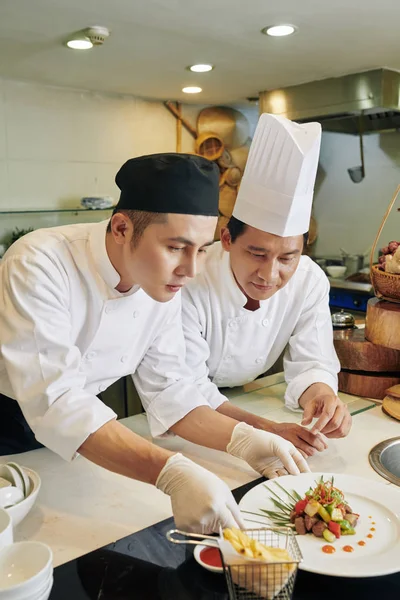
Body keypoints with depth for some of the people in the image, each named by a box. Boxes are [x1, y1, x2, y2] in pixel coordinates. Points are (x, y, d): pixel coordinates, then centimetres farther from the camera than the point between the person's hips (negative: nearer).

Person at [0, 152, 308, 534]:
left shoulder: (165, 280, -11)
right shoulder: (39, 267, -31)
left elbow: (167, 387, -7)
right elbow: (54, 401, -39)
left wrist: (241, 439, -23)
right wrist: (173, 474, -49)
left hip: (71, 437, 4)